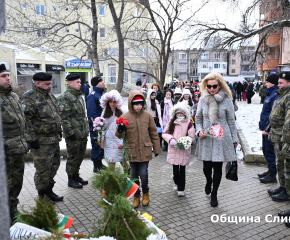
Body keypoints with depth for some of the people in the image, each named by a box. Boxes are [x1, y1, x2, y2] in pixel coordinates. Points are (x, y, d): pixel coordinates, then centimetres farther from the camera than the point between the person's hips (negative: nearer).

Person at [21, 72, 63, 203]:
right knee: (43, 169, 2)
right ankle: (43, 197, 18)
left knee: (54, 165, 17)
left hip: (55, 139, 9)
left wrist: (59, 130, 20)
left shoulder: (50, 96, 14)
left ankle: (49, 190, 34)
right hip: (41, 142, -9)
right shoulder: (29, 97, -14)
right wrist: (32, 138, -21)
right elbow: (25, 119, -20)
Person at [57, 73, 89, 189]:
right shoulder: (65, 97, -14)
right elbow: (63, 117, -19)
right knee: (73, 157, 3)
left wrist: (86, 129, 20)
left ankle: (76, 175, 33)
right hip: (73, 135, -8)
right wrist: (69, 132, -20)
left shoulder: (79, 96, 15)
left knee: (80, 156, 17)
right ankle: (71, 179, 17)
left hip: (83, 134, 9)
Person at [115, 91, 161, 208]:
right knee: (134, 176, 11)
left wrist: (156, 148, 10)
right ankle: (136, 196, 33)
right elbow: (118, 135, 2)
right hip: (132, 151, 1)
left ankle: (145, 193, 29)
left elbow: (153, 133, 7)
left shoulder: (147, 116, -3)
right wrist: (120, 130, -22)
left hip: (145, 151, 0)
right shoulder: (125, 117, -5)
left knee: (143, 174, -1)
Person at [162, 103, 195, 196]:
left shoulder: (189, 123, -3)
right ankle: (176, 182, 35)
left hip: (184, 150, -2)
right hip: (173, 149, 2)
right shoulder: (171, 122, 7)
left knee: (182, 169, 4)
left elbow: (192, 137, -4)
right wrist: (170, 139, -10)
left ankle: (181, 189, 15)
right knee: (175, 169, 6)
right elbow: (165, 133, 9)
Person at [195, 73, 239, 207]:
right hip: (206, 139, 2)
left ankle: (214, 194, 25)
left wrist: (234, 139, 5)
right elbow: (198, 118, 10)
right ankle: (209, 181, 44)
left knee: (218, 168, 5)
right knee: (207, 167, 8)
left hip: (221, 139, -2)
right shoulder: (203, 99, 1)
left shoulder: (226, 100, -5)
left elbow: (231, 121, 1)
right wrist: (199, 130, -6)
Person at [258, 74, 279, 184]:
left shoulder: (276, 95, -19)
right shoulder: (270, 94, 13)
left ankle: (272, 176, 11)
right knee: (265, 150, 18)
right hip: (266, 128, 10)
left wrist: (267, 128, -22)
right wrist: (262, 125, 19)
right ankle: (270, 171, 32)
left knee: (270, 152, -1)